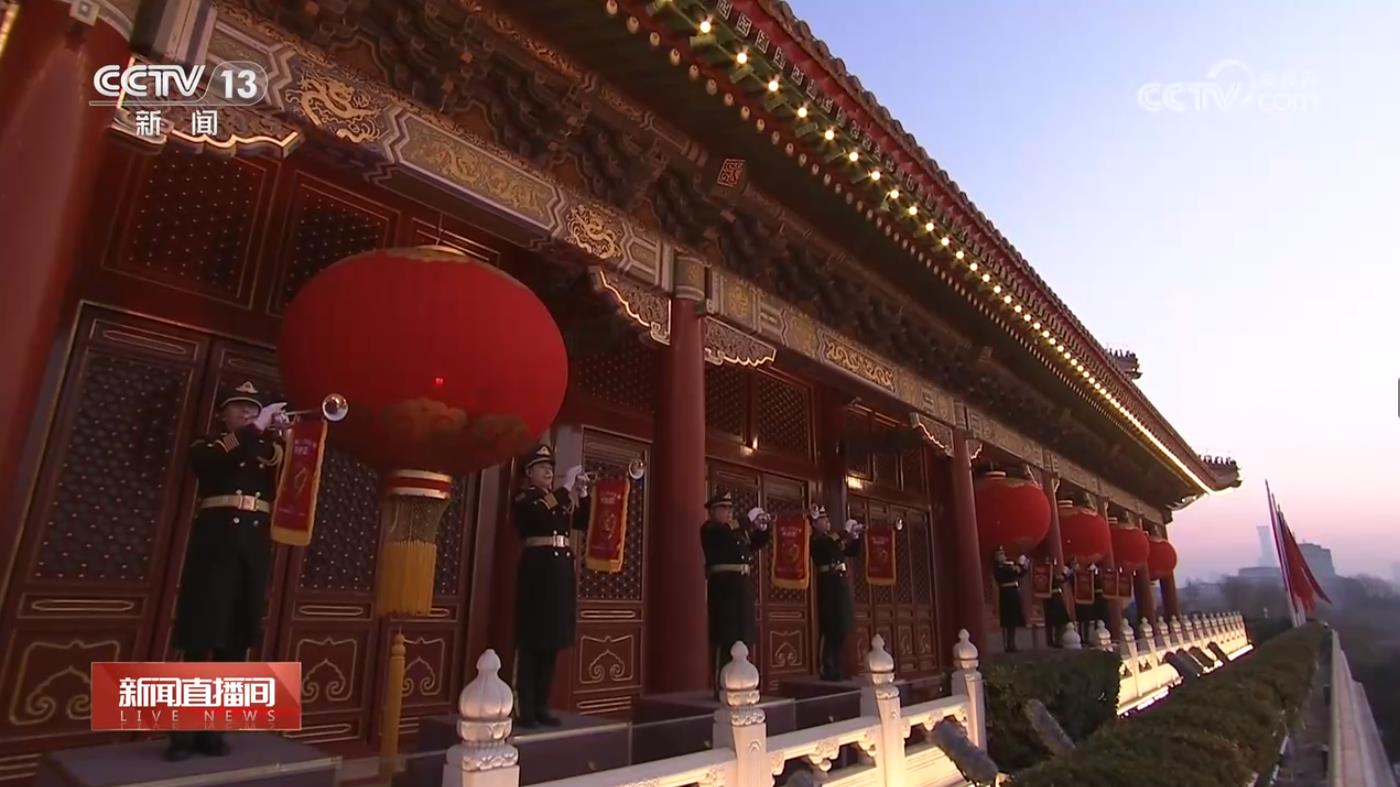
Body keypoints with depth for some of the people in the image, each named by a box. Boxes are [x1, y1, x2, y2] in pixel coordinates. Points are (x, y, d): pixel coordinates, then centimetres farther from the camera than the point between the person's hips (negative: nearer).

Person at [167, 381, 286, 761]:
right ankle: (184, 729, 5)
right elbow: (206, 461, -11)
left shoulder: (270, 448, 18)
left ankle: (213, 728, 13)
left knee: (235, 642, 4)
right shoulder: (207, 445, 12)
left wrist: (279, 437, -8)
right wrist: (253, 429, -16)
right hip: (215, 544, -3)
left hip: (255, 548, 3)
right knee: (200, 639, -4)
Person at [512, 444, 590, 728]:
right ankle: (526, 709, 4)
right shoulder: (522, 500, -1)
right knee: (531, 641, -3)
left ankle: (542, 706, 17)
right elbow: (541, 516, -20)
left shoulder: (561, 496, 16)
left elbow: (584, 523, 9)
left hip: (562, 569, 6)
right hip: (537, 569, -6)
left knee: (552, 641, 9)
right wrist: (568, 494, -23)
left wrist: (582, 495, -5)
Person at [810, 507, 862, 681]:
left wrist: (855, 536, 3)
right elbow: (830, 546, -26)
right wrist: (846, 532, -20)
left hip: (841, 584, 8)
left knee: (841, 629, 10)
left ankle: (838, 669, 18)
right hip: (828, 585, -8)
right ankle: (828, 671, -2)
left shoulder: (834, 537, 15)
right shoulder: (815, 540, -6)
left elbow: (854, 552, 19)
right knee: (830, 629, -8)